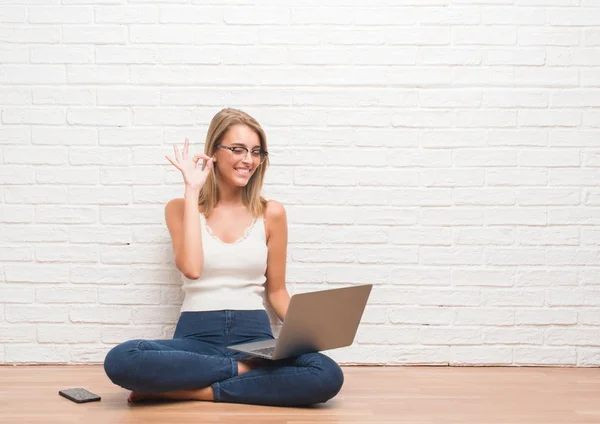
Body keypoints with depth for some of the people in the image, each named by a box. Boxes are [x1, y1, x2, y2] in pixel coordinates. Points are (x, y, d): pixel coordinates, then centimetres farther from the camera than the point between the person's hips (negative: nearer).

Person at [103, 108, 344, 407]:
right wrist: (192, 191, -6)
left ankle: (190, 390, -19)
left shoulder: (270, 213, 8)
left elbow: (276, 291, 13)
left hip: (255, 336, 1)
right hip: (197, 336, -1)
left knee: (328, 375, -31)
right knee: (120, 360, -33)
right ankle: (244, 370, -16)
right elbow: (191, 268, -13)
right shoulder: (180, 208, 6)